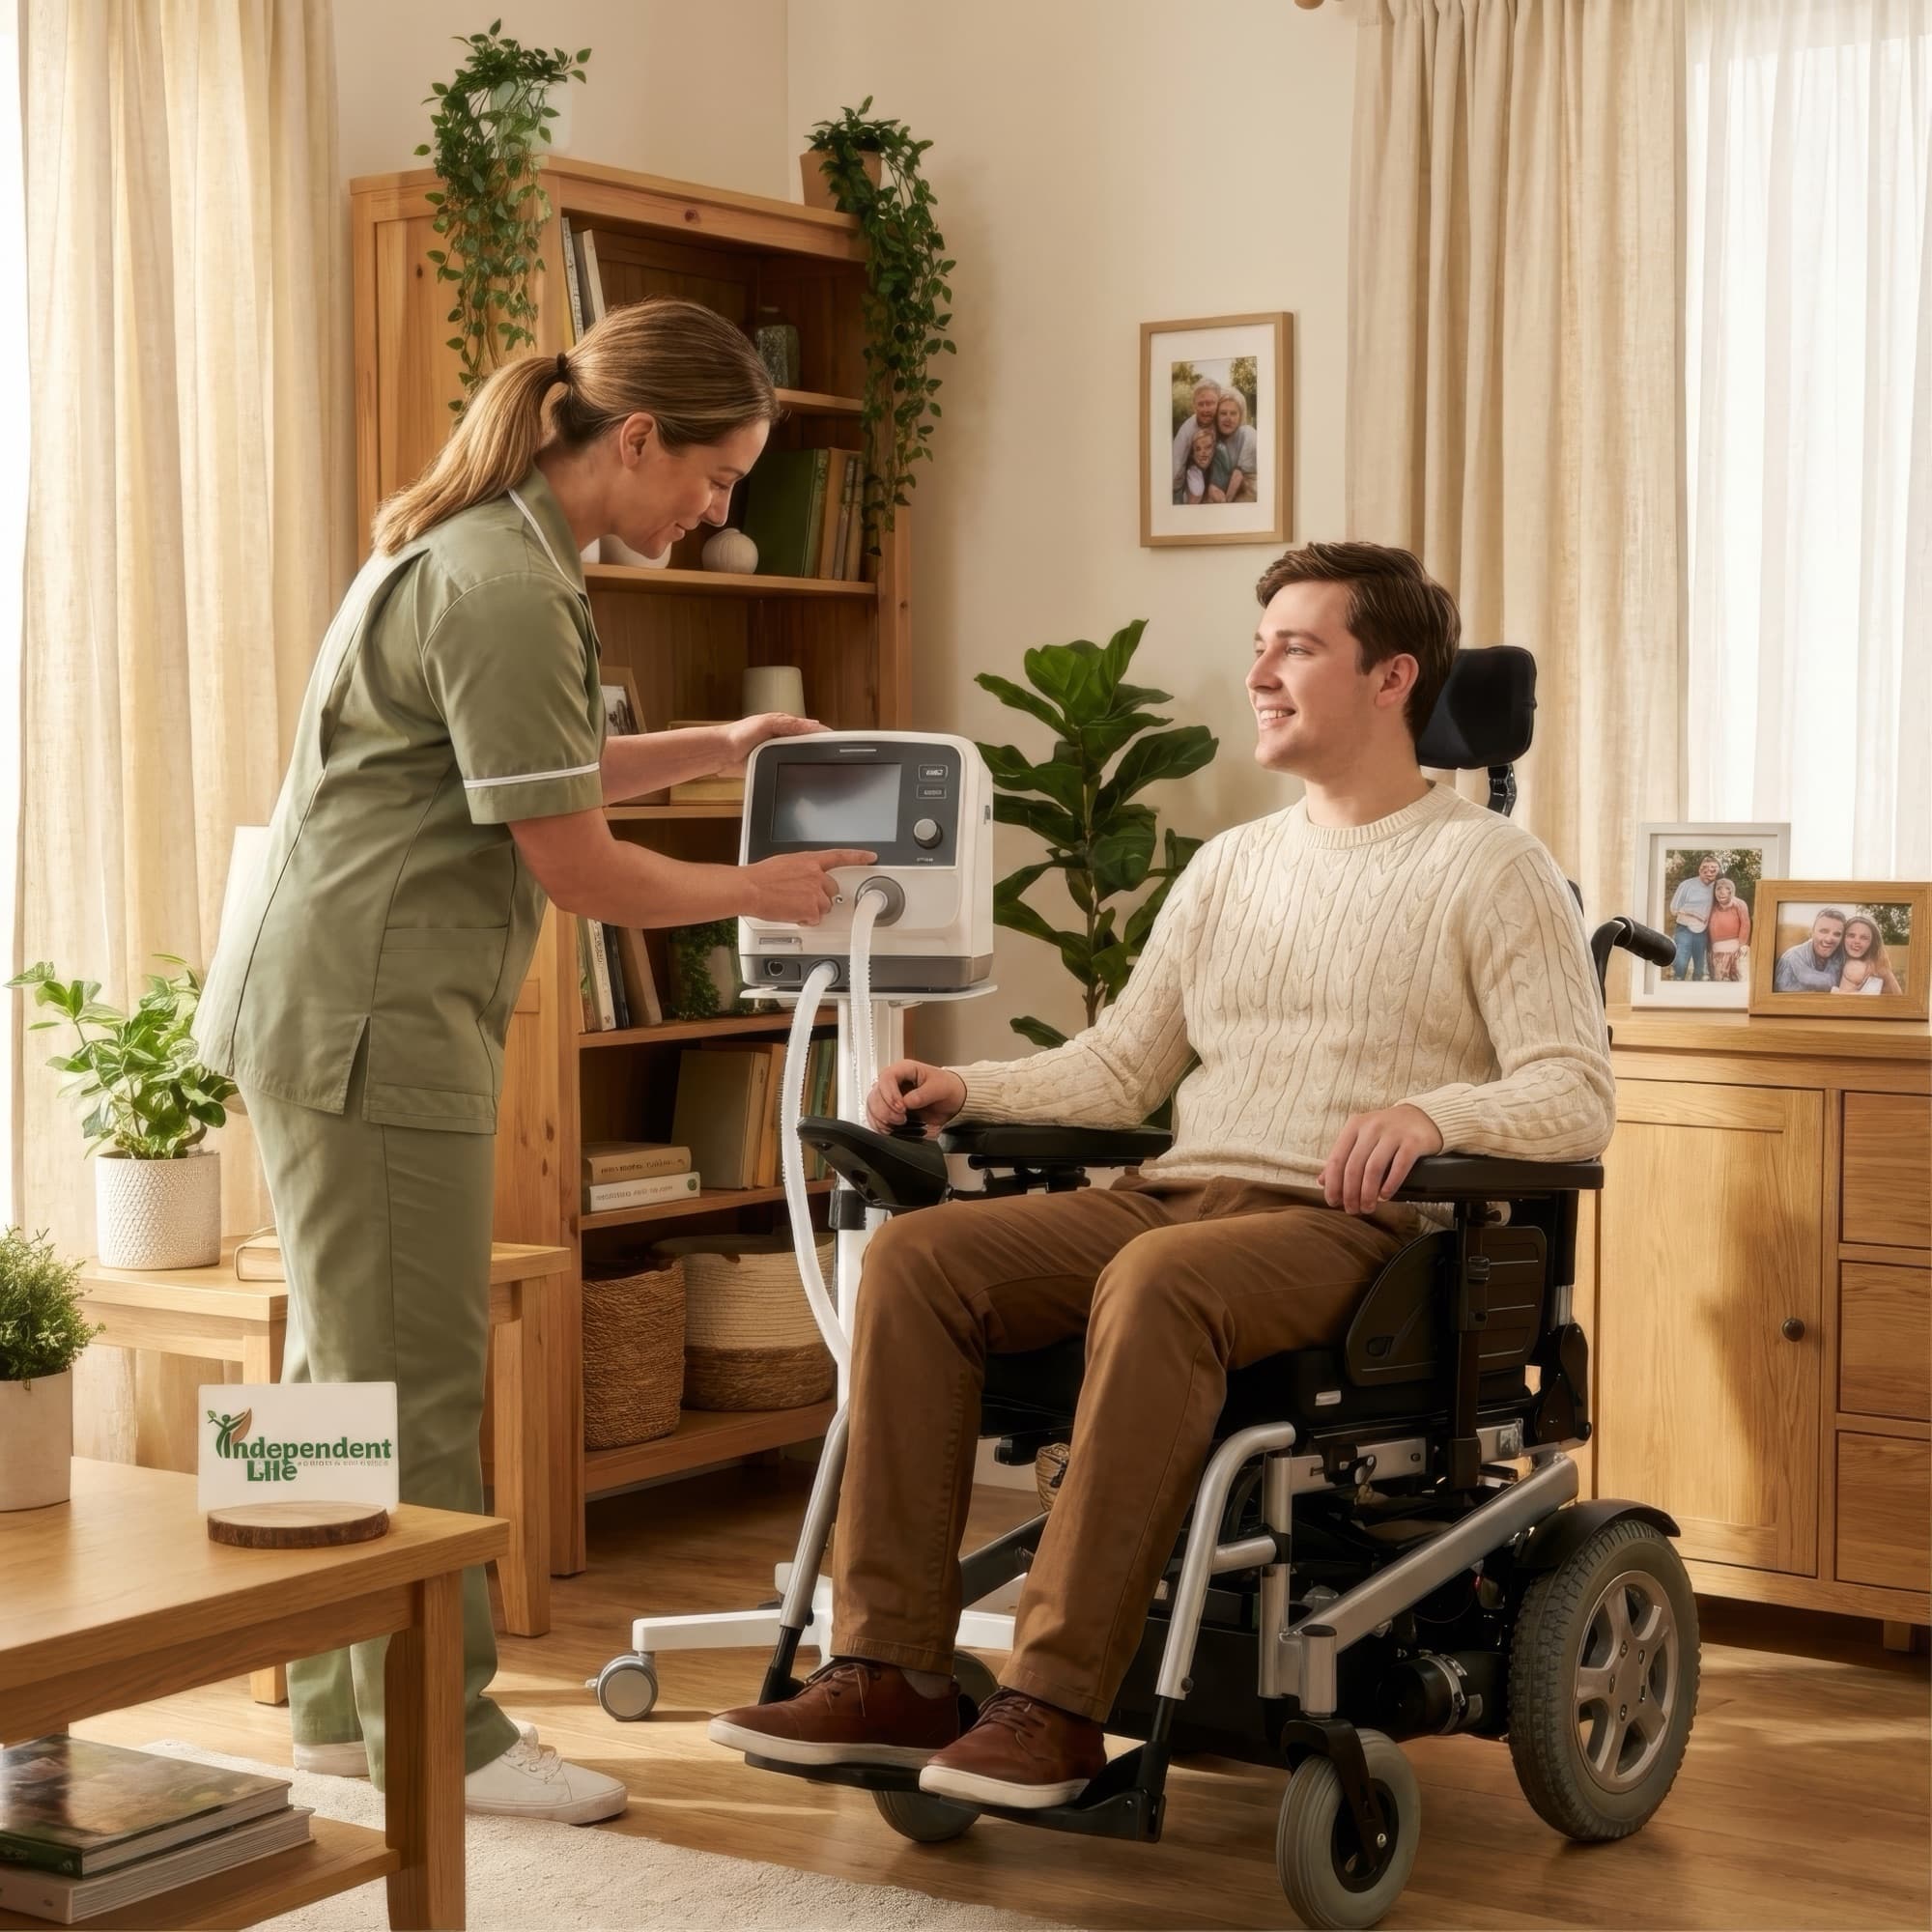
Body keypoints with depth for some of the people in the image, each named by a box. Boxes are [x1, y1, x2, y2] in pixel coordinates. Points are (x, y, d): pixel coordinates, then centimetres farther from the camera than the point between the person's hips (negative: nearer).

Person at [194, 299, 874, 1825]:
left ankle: (346, 1705, 23)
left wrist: (715, 747, 19)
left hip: (340, 1011, 11)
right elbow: (572, 866, -17)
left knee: (346, 1370, 14)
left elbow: (530, 776, 24)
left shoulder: (494, 551, 14)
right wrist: (760, 890, -3)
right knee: (412, 1385, -4)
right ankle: (443, 1732, 5)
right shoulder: (501, 589, -19)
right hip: (368, 1018, -11)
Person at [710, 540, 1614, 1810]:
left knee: (1159, 1279, -39)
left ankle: (1059, 1704, -35)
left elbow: (1577, 1098, -7)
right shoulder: (1233, 864, 23)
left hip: (1354, 1229, -6)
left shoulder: (1493, 870, 3)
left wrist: (1430, 1112, -26)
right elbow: (1120, 1065, 21)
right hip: (1177, 1197, 6)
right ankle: (891, 1674, -21)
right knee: (918, 1253, -19)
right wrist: (967, 1090, 5)